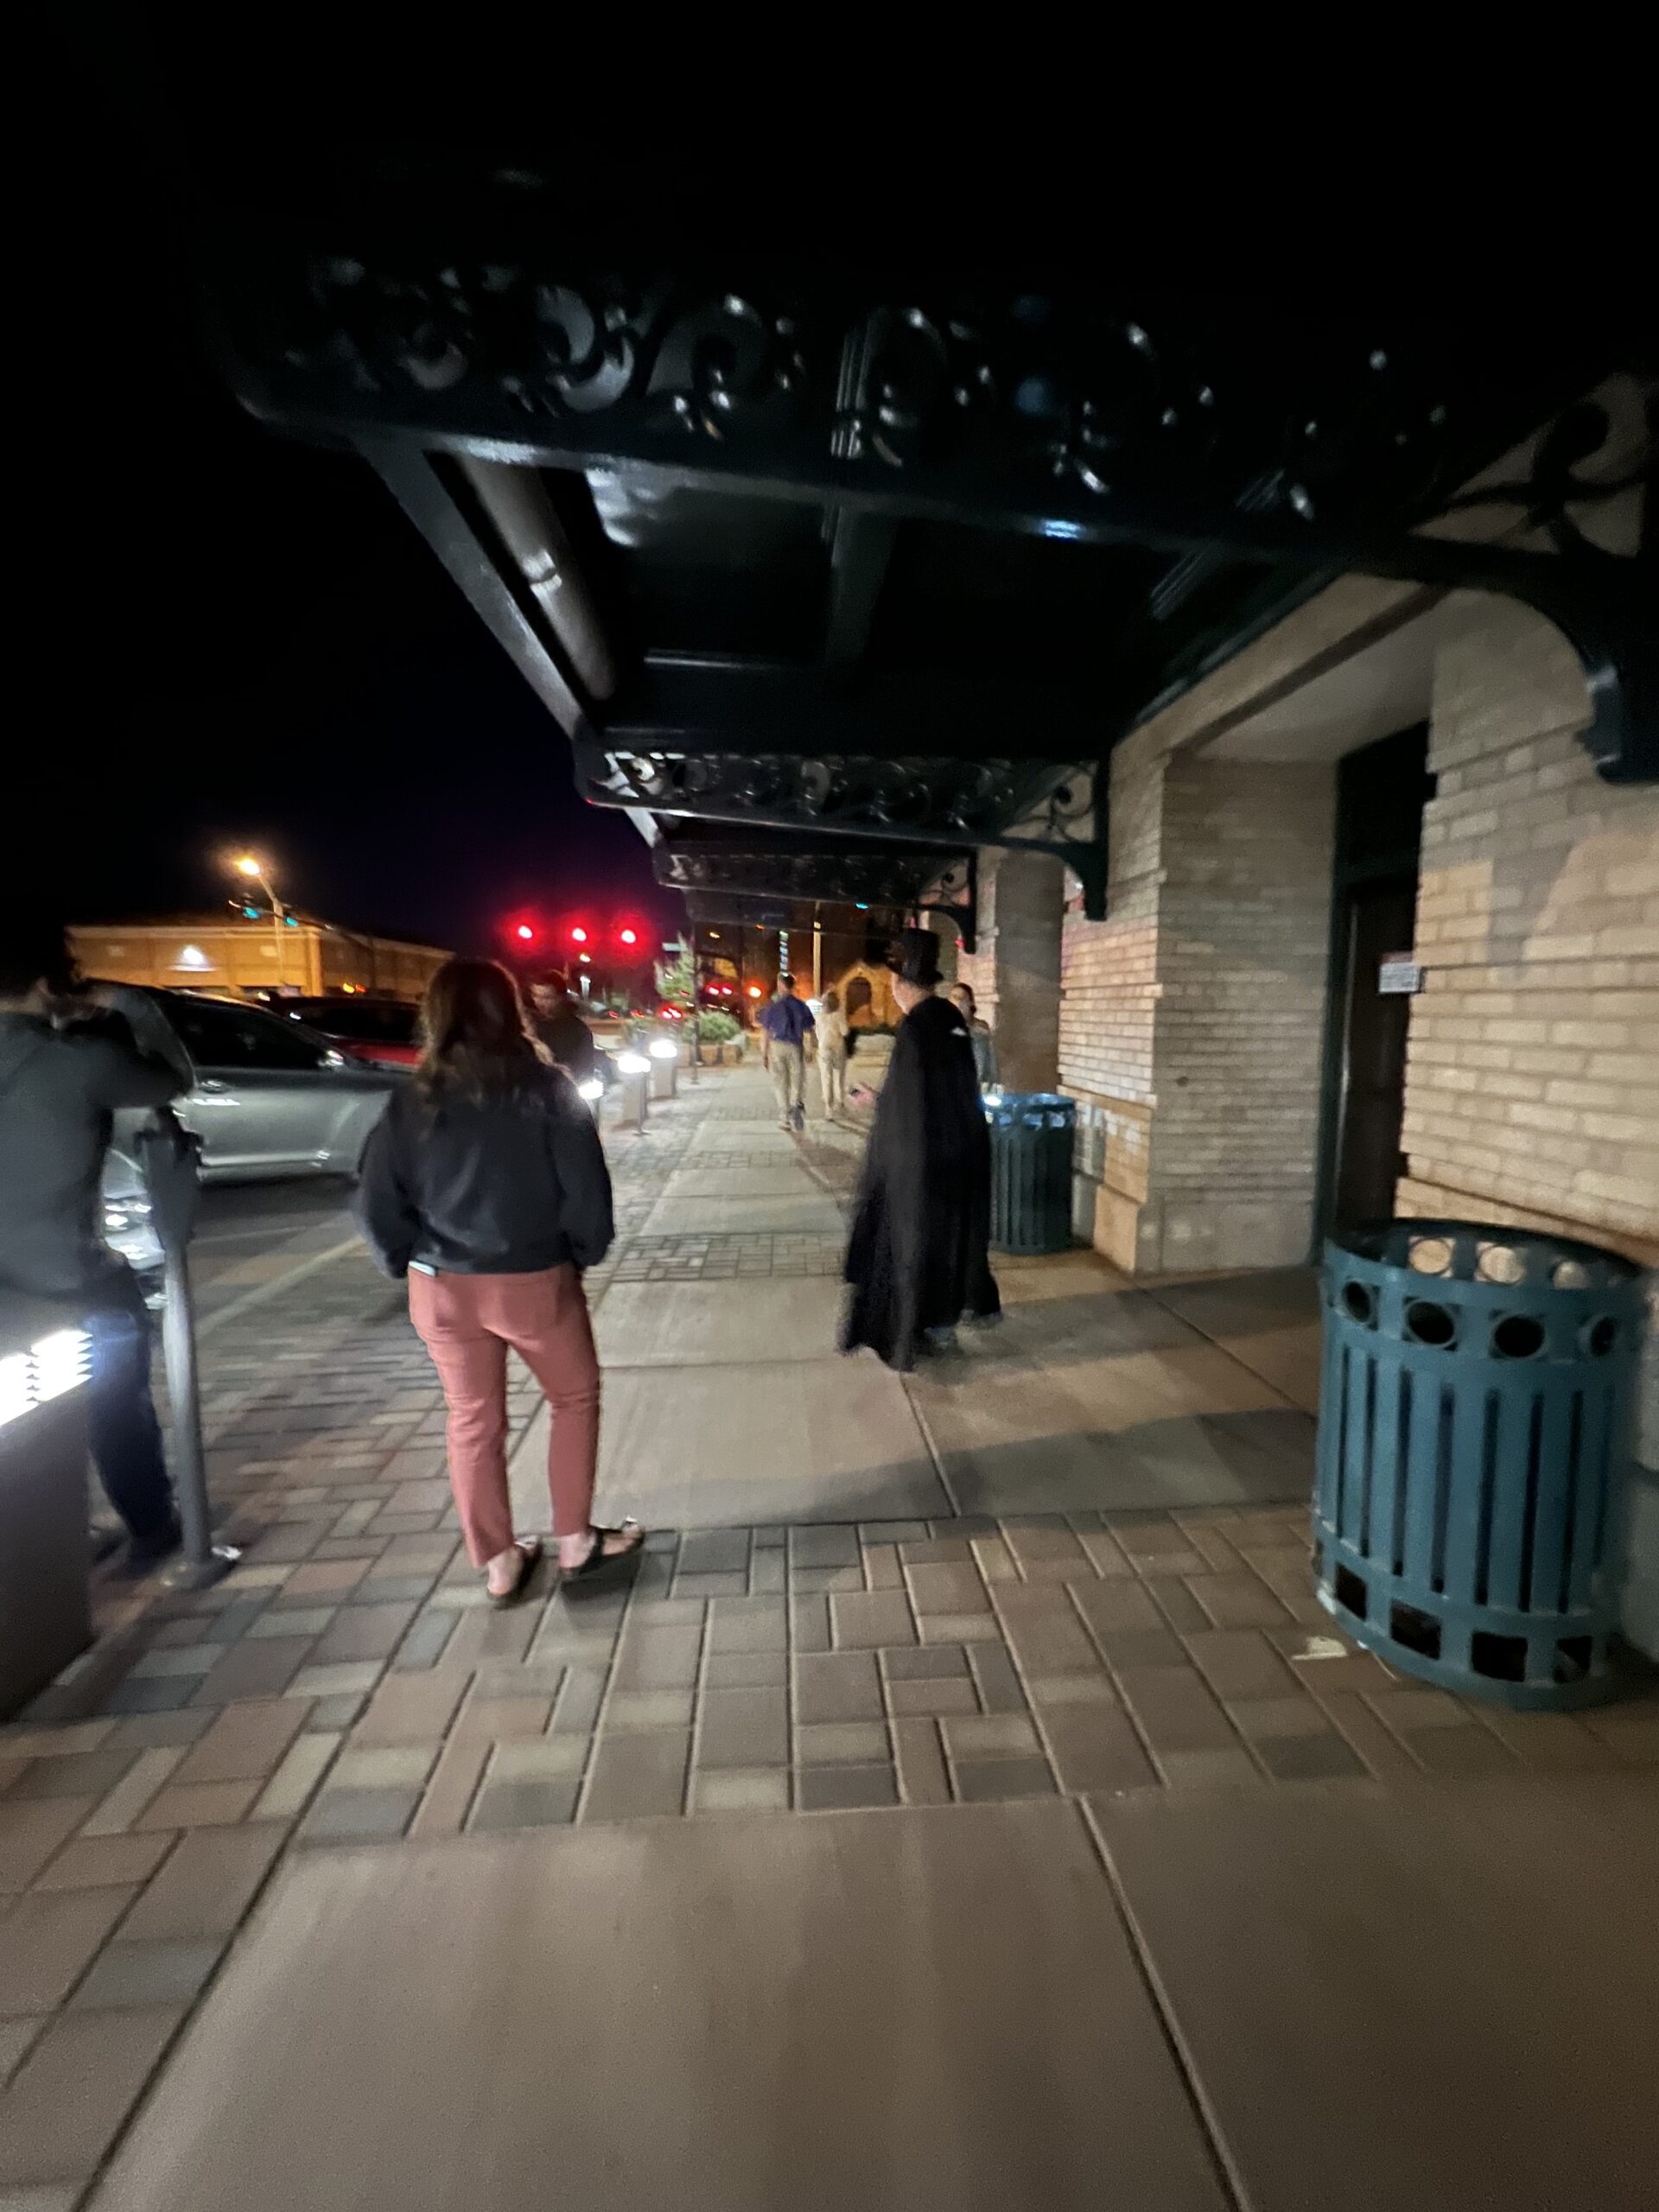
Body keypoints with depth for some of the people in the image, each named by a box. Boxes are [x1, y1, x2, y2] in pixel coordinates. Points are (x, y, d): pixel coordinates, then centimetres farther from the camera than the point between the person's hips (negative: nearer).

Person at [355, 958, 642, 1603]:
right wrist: (586, 1252, 3)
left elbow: (377, 1207, -2)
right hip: (533, 1280, -3)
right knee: (575, 1399, 19)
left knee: (473, 1421, 17)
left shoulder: (412, 1102, -3)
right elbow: (586, 1186, -13)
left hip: (442, 1288, 3)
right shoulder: (546, 1089, -12)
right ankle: (575, 1540, 27)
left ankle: (498, 1563, 30)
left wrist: (412, 1263, 13)